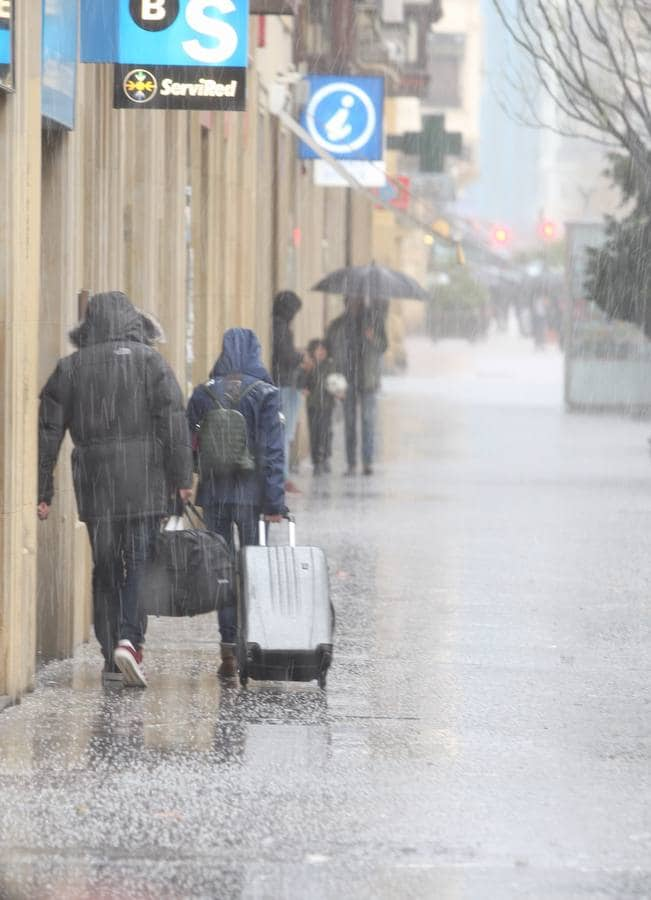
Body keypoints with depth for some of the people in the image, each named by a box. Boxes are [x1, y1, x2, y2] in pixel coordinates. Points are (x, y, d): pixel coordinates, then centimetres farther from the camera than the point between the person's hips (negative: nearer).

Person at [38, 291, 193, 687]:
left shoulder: (69, 368, 9)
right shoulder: (151, 361, 2)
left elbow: (48, 431, 7)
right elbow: (174, 422, -6)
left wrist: (42, 491, 10)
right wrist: (182, 478, -4)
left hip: (94, 486, 3)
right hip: (145, 484, -3)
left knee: (105, 569, 11)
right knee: (141, 564, -2)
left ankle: (113, 659, 12)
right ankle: (130, 639, -22)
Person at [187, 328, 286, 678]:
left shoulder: (203, 394, 2)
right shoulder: (265, 394, -5)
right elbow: (273, 452, -10)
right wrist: (275, 501, -10)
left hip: (213, 492, 2)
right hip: (251, 493, -2)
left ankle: (229, 650, 2)